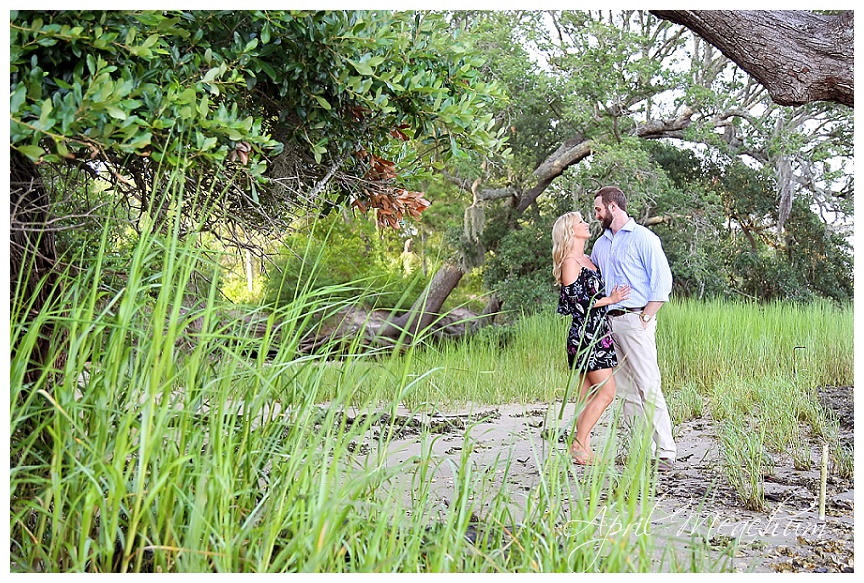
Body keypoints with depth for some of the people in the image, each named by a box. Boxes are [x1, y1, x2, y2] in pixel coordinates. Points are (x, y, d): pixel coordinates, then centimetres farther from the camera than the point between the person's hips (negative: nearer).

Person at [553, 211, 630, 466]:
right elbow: (578, 302, -15)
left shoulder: (588, 259, 17)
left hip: (598, 333, 9)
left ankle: (583, 448, 10)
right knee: (607, 391, -10)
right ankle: (578, 445, -5)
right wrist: (610, 299, -10)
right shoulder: (570, 262, -10)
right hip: (585, 333, -9)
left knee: (590, 395, 7)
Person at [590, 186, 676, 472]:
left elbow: (663, 281, -8)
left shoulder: (643, 238, -3)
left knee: (648, 388, -11)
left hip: (634, 320, -7)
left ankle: (665, 453, -9)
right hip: (608, 321, 7)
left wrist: (645, 317, -13)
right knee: (627, 391, 6)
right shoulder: (600, 244, 18)